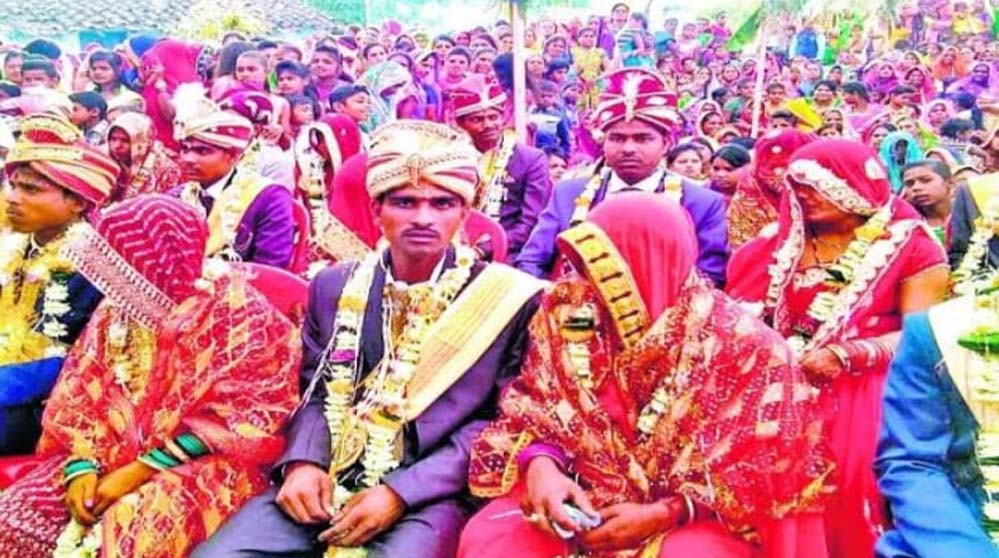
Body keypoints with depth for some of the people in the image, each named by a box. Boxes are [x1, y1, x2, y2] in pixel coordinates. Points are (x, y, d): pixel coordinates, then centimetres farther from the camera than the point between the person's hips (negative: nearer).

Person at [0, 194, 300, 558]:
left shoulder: (233, 307, -10)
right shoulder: (116, 310, 10)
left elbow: (239, 416, -14)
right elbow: (79, 398, 9)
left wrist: (140, 470, -16)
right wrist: (82, 467, -10)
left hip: (201, 463, -6)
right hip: (113, 458, 6)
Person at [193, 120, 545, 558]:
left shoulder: (504, 297, -2)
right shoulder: (334, 287, 12)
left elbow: (497, 423, -4)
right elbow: (316, 393, 16)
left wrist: (402, 492, -13)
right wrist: (303, 462, -5)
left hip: (425, 497, -3)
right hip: (323, 485, 4)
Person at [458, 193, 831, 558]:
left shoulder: (743, 345, -11)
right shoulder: (570, 313, -1)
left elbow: (765, 466, -8)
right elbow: (530, 408, 4)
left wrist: (662, 514, -18)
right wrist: (539, 464, -19)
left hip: (694, 521, -3)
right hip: (582, 497, 3)